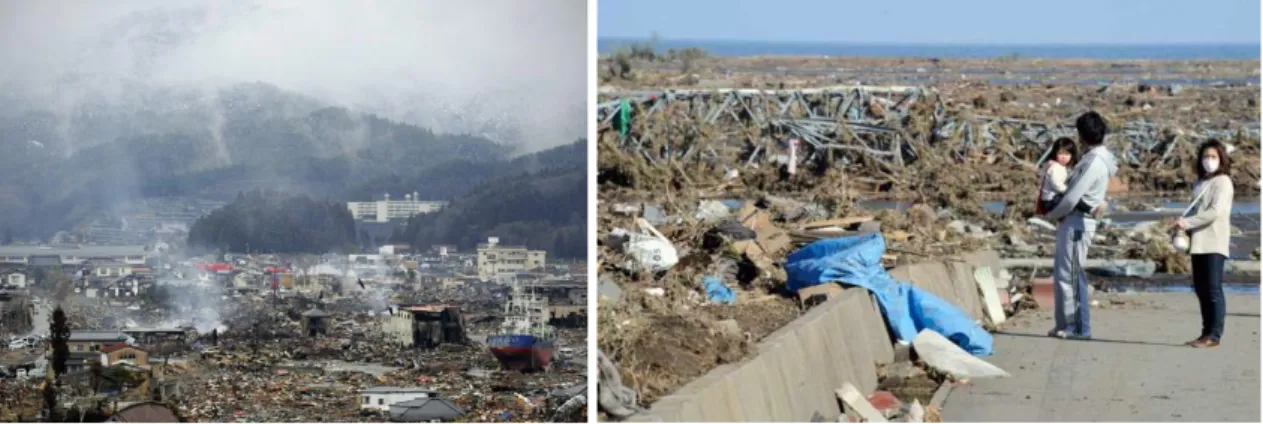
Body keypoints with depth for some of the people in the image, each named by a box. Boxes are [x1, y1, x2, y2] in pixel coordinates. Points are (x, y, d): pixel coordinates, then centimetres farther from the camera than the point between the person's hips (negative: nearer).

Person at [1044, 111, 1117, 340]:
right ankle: (1065, 324, 18)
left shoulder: (1095, 162, -16)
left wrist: (1053, 213, -4)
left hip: (1077, 222, -10)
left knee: (1070, 275, -7)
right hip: (1071, 222, 10)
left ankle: (1078, 327, -3)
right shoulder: (1093, 158, 15)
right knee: (1062, 274, 13)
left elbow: (1073, 196, -18)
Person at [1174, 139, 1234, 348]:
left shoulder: (1223, 182, -5)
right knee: (1201, 289, 9)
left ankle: (1214, 335, -9)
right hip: (1198, 242, 8)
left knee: (1213, 289, -9)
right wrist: (1184, 229, 5)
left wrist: (1187, 222, -20)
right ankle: (1207, 333, 14)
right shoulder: (1201, 182, 19)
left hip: (1214, 242, -8)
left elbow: (1215, 211, -16)